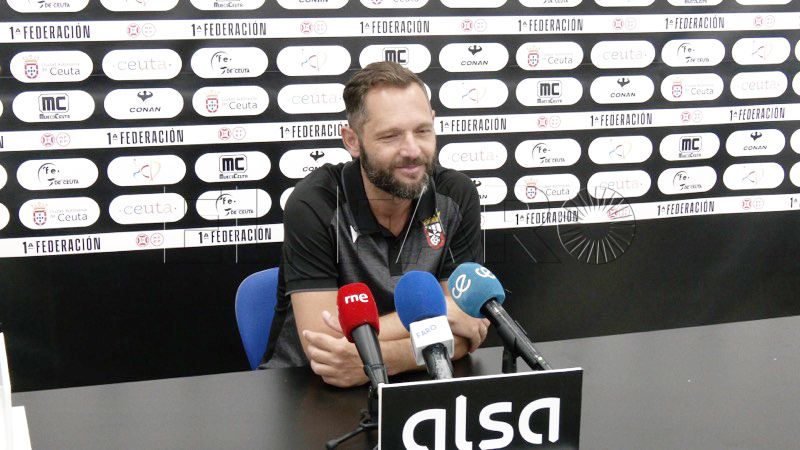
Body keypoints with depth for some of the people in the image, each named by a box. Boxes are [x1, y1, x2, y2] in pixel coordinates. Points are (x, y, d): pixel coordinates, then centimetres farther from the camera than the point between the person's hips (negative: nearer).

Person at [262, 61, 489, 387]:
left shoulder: (456, 196, -6)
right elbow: (321, 343, -22)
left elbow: (462, 336, -9)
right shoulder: (314, 204, -17)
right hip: (302, 386, -3)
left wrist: (371, 359, -26)